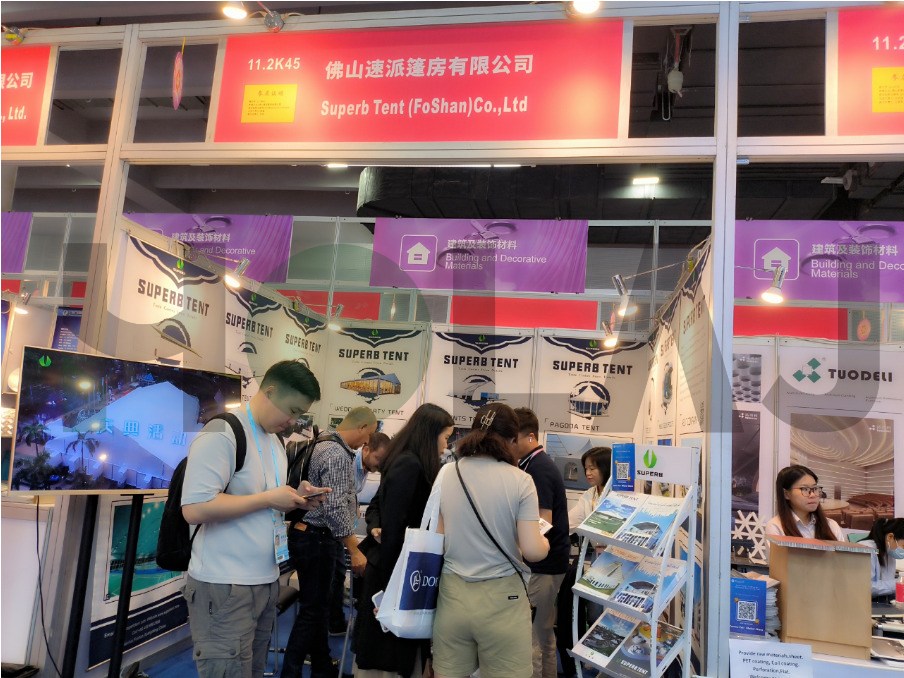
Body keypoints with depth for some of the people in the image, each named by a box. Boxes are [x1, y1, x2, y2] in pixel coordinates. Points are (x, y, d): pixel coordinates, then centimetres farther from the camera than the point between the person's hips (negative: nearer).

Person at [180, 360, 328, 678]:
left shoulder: (274, 441, 11)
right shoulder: (221, 434, -16)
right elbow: (195, 509, -24)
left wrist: (295, 497, 0)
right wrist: (269, 498, -19)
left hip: (265, 580, 8)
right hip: (225, 586, -8)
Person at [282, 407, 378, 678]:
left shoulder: (325, 446, 13)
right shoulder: (338, 455, -20)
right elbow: (335, 509, -25)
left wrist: (351, 504, 37)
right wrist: (354, 550, -21)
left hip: (311, 536, 10)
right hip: (316, 540, -10)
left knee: (319, 605, 18)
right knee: (311, 610, -1)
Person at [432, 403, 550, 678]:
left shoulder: (445, 476, -2)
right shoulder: (520, 480, -11)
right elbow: (533, 551, -11)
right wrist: (544, 541, 10)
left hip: (452, 594, 3)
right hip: (501, 599, -3)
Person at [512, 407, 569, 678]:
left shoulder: (537, 469, -19)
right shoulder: (539, 463, 10)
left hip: (540, 565, -10)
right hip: (548, 562, 10)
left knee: (529, 638, -2)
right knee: (544, 633, 18)